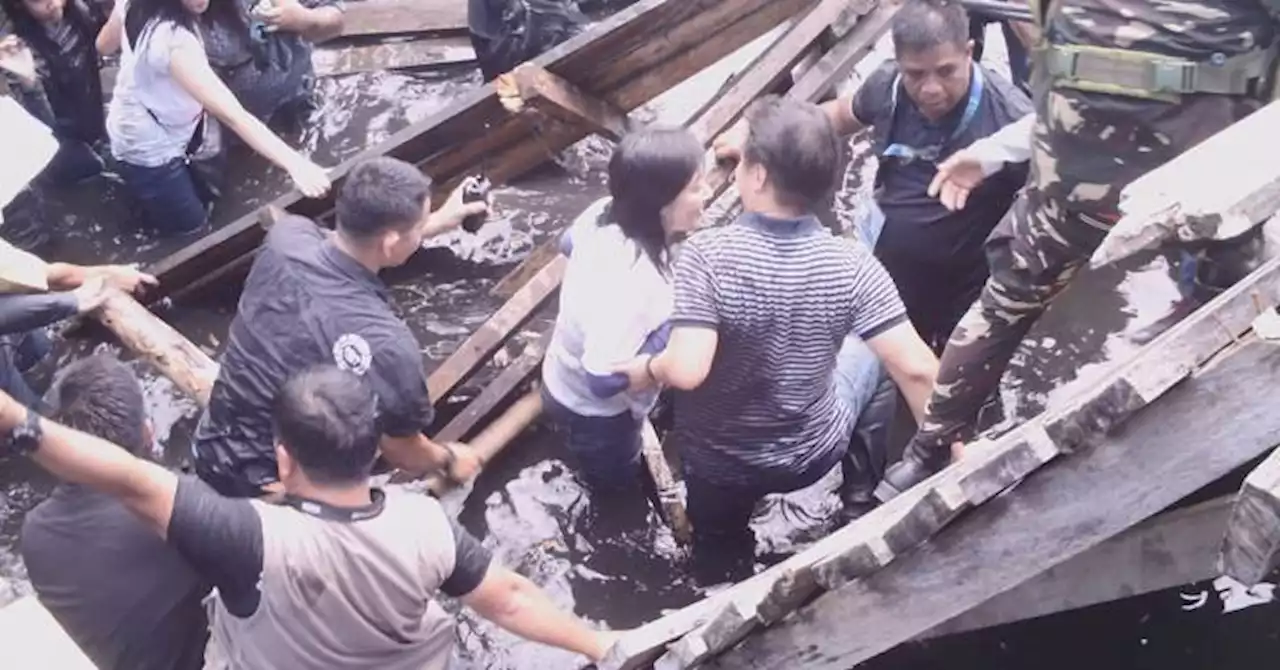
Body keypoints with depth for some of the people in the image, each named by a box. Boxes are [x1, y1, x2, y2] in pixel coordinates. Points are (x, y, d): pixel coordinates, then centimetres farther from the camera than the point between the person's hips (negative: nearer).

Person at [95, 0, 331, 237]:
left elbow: (104, 45, 7)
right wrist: (294, 163, -53)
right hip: (148, 149, -8)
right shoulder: (175, 41, -40)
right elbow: (232, 115, -47)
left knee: (205, 198, 26)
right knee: (190, 230, 12)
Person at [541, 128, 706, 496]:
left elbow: (569, 242, 5)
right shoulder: (628, 281, -44)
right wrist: (675, 324, -33)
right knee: (616, 490, 21)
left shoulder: (607, 213, -19)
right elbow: (605, 379, -38)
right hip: (593, 409, -7)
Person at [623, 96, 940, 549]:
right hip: (812, 455, 1)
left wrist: (645, 370, -15)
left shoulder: (706, 254, -29)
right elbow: (917, 369, -23)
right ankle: (867, 491, 43)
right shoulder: (850, 264, -22)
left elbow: (687, 370, -37)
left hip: (715, 458, 0)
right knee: (870, 351, 30)